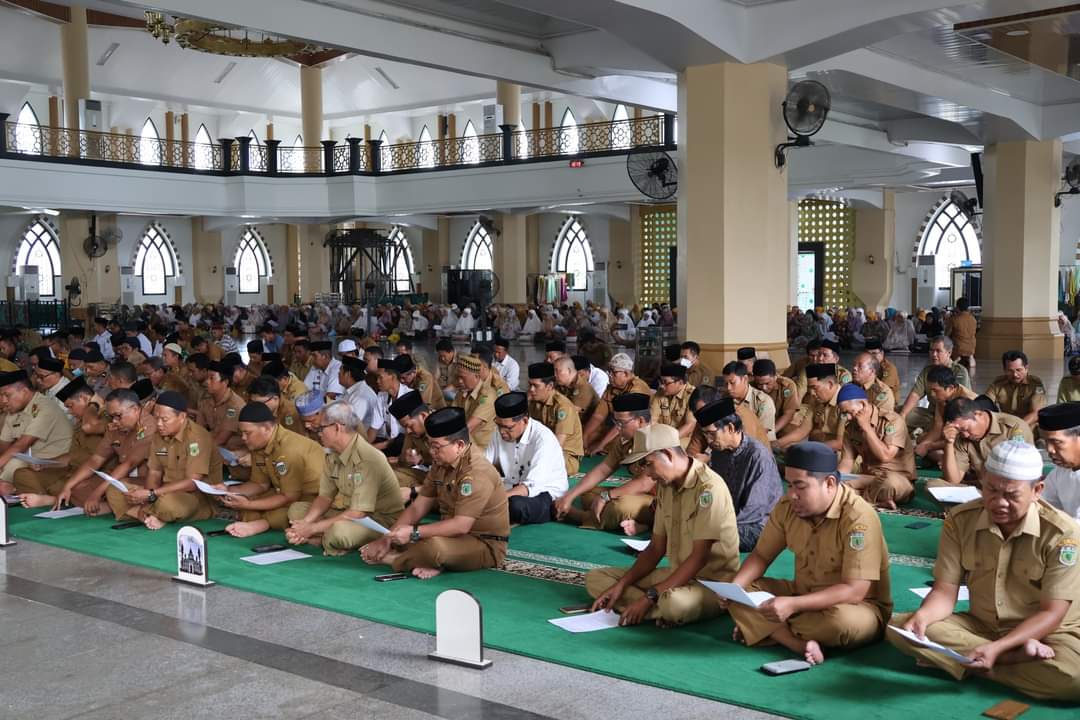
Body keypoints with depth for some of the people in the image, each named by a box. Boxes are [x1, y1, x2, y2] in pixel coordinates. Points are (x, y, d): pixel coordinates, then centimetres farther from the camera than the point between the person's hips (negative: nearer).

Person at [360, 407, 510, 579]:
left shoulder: (476, 473, -23)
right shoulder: (442, 463, 6)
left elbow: (461, 525, -28)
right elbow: (418, 507, 5)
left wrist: (414, 533, -27)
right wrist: (386, 539, -6)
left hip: (486, 545, -9)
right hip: (455, 535, 9)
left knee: (433, 546, -35)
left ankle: (389, 559, -10)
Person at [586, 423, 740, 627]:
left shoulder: (708, 488, -20)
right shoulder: (665, 487, 8)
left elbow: (699, 558, -23)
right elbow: (656, 549, 12)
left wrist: (650, 596, -23)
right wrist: (621, 585, -1)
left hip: (713, 581, -9)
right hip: (677, 573, 9)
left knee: (673, 602, -43)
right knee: (596, 578, 0)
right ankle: (661, 610, -15)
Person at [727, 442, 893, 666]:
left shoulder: (858, 518, -26)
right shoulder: (788, 506, -8)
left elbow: (854, 591, -30)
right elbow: (761, 555, 2)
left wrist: (793, 605, -38)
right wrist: (733, 588, -18)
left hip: (859, 607, -6)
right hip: (804, 595, 6)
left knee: (843, 622, -39)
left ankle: (761, 627, -15)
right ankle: (801, 645, -27)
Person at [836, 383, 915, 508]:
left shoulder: (892, 421, -12)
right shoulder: (851, 427, 7)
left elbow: (885, 456, -23)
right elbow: (847, 461, 3)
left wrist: (866, 427, -19)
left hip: (899, 478, -5)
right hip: (868, 478, 6)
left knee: (889, 482, -40)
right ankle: (878, 502, -23)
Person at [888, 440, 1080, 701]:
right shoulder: (960, 521, -8)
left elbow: (1052, 614, -18)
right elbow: (945, 591, -7)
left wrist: (997, 648, -31)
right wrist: (922, 616, -30)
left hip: (1046, 633, -4)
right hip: (980, 626, 5)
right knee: (899, 627, -20)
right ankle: (1019, 656, -22)